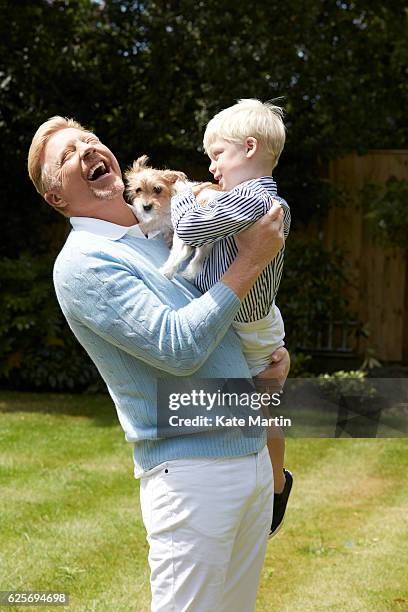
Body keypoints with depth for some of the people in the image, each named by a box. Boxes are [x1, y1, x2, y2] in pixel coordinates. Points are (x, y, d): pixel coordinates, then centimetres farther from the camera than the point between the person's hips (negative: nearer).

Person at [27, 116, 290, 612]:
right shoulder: (81, 262, -11)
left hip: (253, 456, 8)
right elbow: (178, 348, -22)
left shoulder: (157, 241, 15)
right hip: (192, 469, -8)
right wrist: (250, 260, -14)